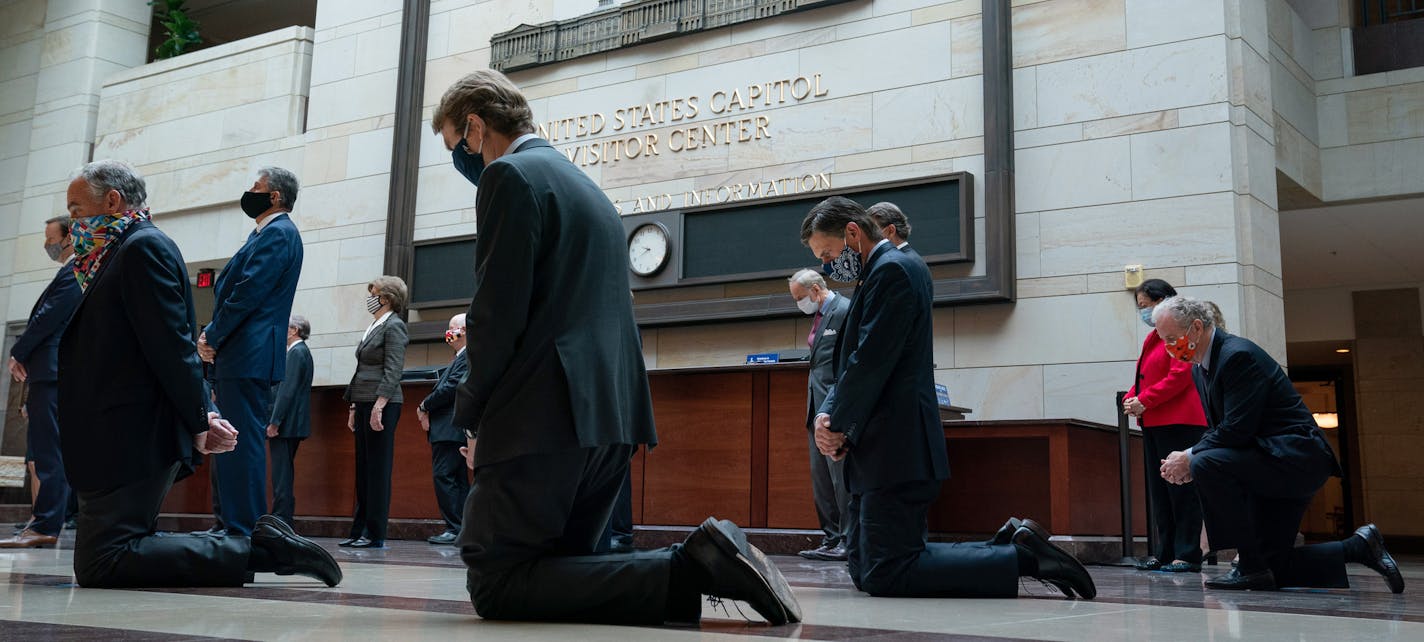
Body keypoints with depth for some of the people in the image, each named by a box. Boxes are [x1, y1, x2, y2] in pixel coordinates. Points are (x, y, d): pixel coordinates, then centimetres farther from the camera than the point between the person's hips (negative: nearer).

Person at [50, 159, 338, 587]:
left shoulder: (144, 247, -8)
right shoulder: (125, 252, 22)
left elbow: (172, 346, -15)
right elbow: (172, 348, 19)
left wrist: (197, 422, -11)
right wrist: (199, 416, 8)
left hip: (133, 440, -10)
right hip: (124, 439, 10)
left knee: (99, 564, -15)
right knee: (107, 554, 11)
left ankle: (259, 549, -16)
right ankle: (262, 546, 4)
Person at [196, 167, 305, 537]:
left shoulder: (278, 233, -8)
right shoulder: (267, 234, 22)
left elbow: (248, 293, -17)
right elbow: (233, 289, 21)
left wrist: (213, 336, -9)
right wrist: (212, 335, 7)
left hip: (249, 356, -10)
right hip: (239, 356, 10)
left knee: (243, 442, -10)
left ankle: (245, 531, -8)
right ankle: (232, 526, 17)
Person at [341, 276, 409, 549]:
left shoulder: (394, 326, -7)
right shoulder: (373, 327, 20)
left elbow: (393, 370, -15)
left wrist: (379, 405, -22)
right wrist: (354, 407, 17)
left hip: (382, 403, -9)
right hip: (364, 403, 9)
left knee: (377, 468, -6)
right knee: (363, 469, 9)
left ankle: (375, 534, -1)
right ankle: (359, 531, 13)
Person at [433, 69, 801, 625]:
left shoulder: (510, 176, -4)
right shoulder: (584, 185, 25)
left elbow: (499, 312, -14)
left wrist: (472, 415, -1)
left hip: (544, 420, -9)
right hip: (610, 418, 10)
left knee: (495, 585, -7)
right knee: (556, 572, 16)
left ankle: (687, 571, -20)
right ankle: (701, 560, -3)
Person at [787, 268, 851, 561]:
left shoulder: (846, 311, -10)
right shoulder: (819, 316, 18)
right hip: (818, 407, 10)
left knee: (841, 474, -7)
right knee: (820, 477, 10)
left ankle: (850, 541, 0)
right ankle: (831, 540, 16)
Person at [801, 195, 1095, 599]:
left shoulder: (892, 270, -11)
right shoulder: (883, 272, 20)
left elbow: (870, 362, -20)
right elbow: (850, 367, 18)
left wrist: (839, 426, -8)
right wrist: (826, 416, 1)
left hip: (895, 451, -11)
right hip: (876, 455, 11)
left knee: (884, 576, -11)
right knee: (864, 572, 14)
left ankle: (1021, 558, -5)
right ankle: (1007, 548, 15)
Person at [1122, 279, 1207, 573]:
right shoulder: (1152, 338, 20)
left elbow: (1180, 376, -17)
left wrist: (1144, 401, -17)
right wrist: (1130, 398, 3)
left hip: (1179, 423, -9)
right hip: (1153, 423, 9)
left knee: (1181, 488, -6)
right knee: (1159, 489, 9)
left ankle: (1188, 555, -3)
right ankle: (1165, 553, 14)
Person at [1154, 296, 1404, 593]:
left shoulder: (1239, 355, -20)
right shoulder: (1200, 368, 11)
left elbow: (1237, 430, -26)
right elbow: (1217, 429, 12)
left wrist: (1190, 458, -18)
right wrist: (1189, 458, -6)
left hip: (1296, 457, -10)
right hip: (1271, 463, 10)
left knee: (1206, 464, -30)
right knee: (1272, 566, 7)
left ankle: (1251, 566, -19)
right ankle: (1360, 547, 18)